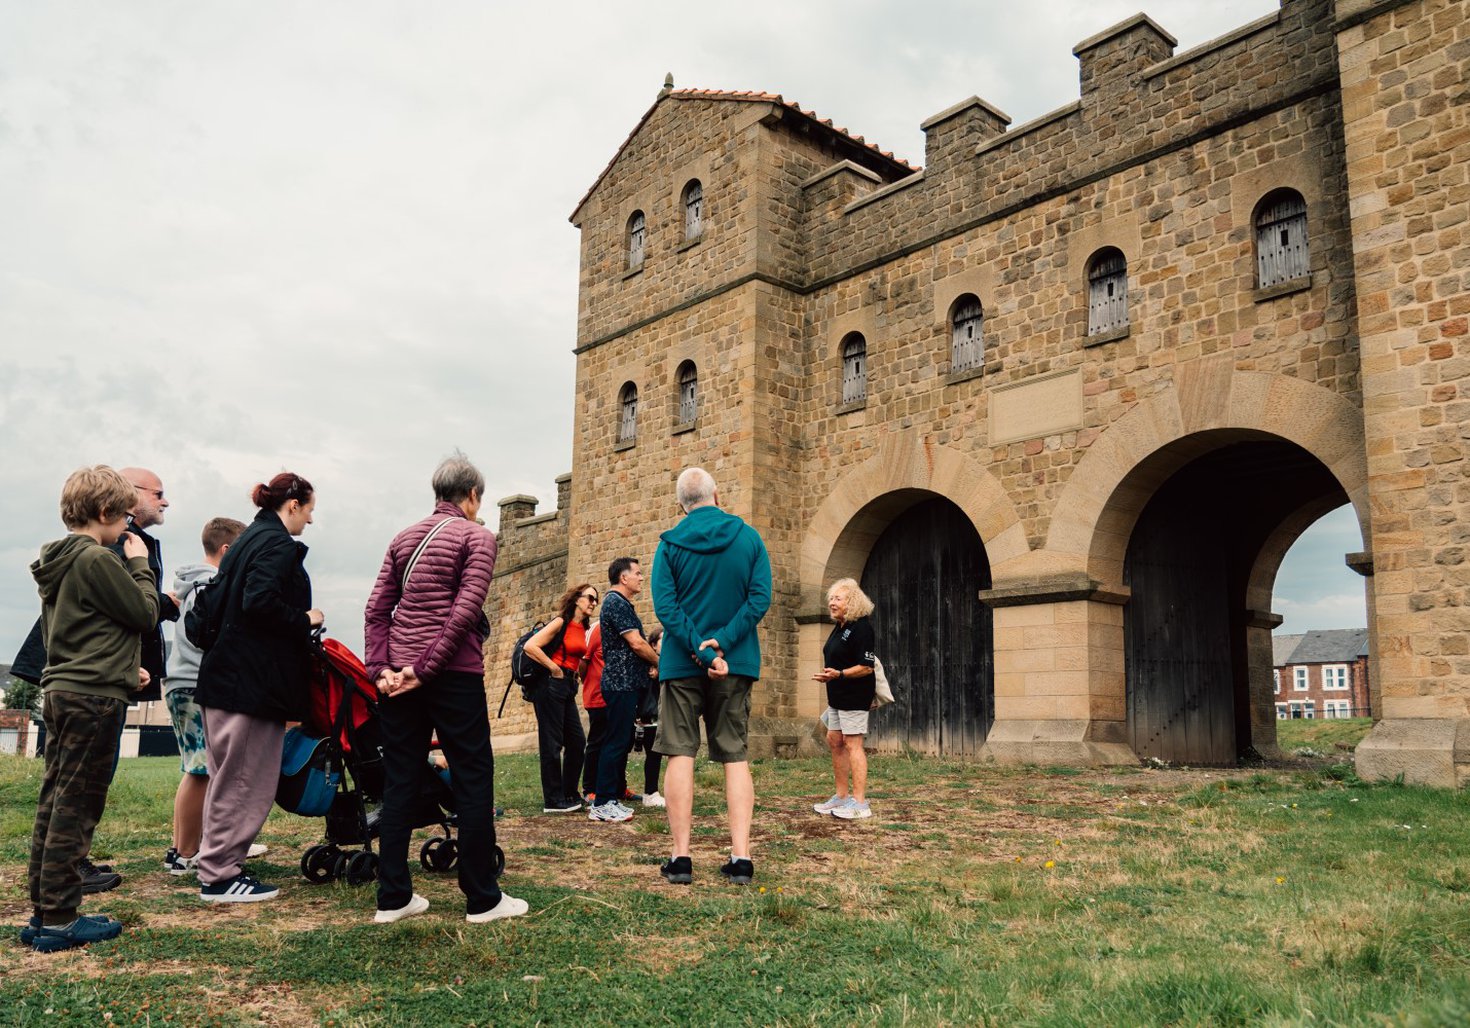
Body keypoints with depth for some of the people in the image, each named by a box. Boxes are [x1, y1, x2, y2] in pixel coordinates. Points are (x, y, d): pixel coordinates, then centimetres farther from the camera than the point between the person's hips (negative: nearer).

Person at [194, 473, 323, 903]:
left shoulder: (248, 539, 17)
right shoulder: (278, 544, -12)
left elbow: (219, 603, 17)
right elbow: (261, 601, -26)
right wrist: (305, 620, -11)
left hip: (225, 675, 10)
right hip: (255, 681, -10)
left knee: (229, 778, 17)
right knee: (245, 781, -2)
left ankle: (218, 867, 25)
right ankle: (220, 875, 5)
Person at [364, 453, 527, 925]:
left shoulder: (404, 538, 16)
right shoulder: (477, 536, -2)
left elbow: (377, 609, 7)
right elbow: (465, 610, -14)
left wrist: (380, 668, 1)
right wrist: (426, 669, -14)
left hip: (400, 677, 6)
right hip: (454, 673, -6)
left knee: (399, 782, 10)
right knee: (473, 780, 2)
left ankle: (393, 897, 15)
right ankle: (482, 899, 7)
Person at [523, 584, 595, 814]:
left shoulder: (582, 629, 13)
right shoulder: (561, 622, -9)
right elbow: (530, 646, -18)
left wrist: (572, 676, 11)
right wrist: (554, 669, -15)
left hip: (568, 687, 8)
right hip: (551, 684, -8)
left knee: (577, 741, 9)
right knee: (552, 743, -3)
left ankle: (569, 795, 20)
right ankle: (553, 801, 4)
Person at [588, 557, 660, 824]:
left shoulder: (622, 603, 20)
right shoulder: (616, 602, -12)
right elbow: (636, 643, -17)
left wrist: (652, 662, 10)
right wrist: (660, 662, -3)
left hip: (628, 683, 10)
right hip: (621, 683, -10)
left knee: (623, 742, 13)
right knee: (616, 742, -8)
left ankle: (614, 797, 18)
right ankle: (603, 804, -4)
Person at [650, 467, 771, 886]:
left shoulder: (669, 544, -2)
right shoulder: (748, 537, 1)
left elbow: (664, 605, -11)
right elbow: (760, 597, -9)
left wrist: (701, 651, -14)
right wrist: (722, 643, -13)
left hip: (682, 663, -1)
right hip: (736, 664, 1)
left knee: (680, 755, 4)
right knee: (735, 757, 7)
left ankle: (681, 857, 5)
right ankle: (741, 857, 3)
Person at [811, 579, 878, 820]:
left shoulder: (861, 628, -16)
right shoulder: (839, 628, 14)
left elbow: (866, 667, -20)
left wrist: (838, 674, -31)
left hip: (854, 696, -10)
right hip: (837, 696, 10)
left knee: (852, 744, -8)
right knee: (834, 741, 13)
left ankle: (859, 803, -4)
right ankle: (841, 796, 23)